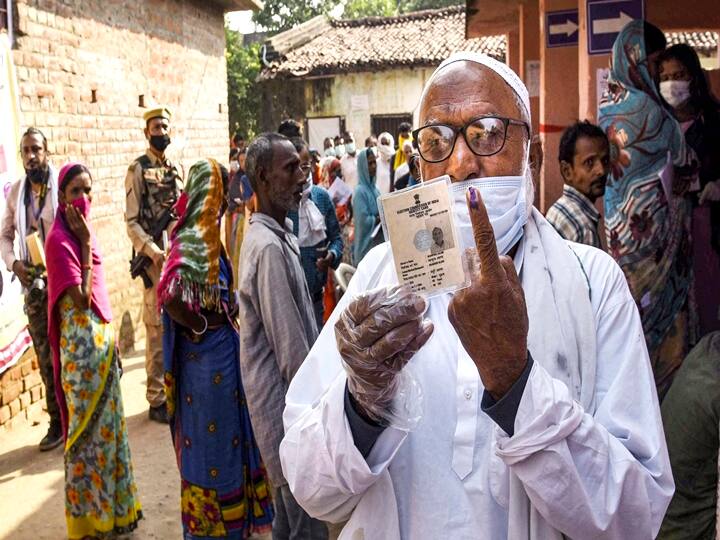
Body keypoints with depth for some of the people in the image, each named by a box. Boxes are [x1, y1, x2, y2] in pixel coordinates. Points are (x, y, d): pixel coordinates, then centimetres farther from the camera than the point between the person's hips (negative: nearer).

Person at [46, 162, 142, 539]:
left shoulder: (80, 232, 11)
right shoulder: (60, 239, -16)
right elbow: (80, 298, -23)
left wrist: (110, 336, 16)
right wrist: (86, 243, -18)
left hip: (101, 339, 9)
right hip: (82, 342, -9)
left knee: (107, 422, 16)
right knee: (89, 427, 2)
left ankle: (110, 507, 31)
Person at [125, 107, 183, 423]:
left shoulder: (175, 169, 15)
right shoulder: (138, 169, -3)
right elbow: (132, 221, -9)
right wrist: (153, 251, -22)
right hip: (155, 256, -6)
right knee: (157, 328, -3)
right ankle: (157, 399, 6)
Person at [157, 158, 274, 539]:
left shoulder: (203, 234, 7)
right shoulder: (193, 240, -21)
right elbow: (170, 297, -33)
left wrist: (227, 314, -1)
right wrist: (201, 326, -18)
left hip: (220, 351, 9)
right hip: (209, 353, -9)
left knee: (223, 434, 20)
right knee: (212, 438, 5)